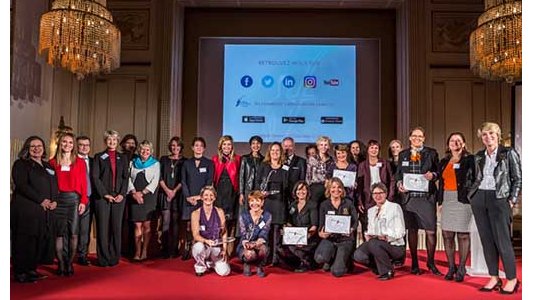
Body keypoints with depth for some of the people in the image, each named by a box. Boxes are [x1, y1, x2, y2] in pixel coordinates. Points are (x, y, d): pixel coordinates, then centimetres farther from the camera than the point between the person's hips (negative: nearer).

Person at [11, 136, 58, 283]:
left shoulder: (48, 166, 19)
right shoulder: (21, 164, 0)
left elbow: (54, 185, 17)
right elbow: (22, 185, -12)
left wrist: (54, 201, -1)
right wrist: (41, 200, -16)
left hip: (44, 210, 6)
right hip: (25, 209, -6)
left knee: (40, 240, 6)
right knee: (24, 241, -2)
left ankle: (31, 270, 17)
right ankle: (20, 273, 5)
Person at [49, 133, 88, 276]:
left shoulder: (80, 162, 6)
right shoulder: (53, 162, 7)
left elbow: (83, 183, 3)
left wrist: (83, 201, -4)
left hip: (74, 199, 0)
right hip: (58, 199, 0)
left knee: (73, 233, -2)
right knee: (59, 233, 1)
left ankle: (70, 264, 6)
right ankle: (61, 264, 8)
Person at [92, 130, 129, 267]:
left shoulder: (123, 157, 14)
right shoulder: (99, 157, 7)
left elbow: (126, 177, 8)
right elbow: (95, 177, -1)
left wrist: (122, 194, -6)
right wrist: (105, 194, -10)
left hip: (119, 197, 2)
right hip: (102, 197, -2)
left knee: (117, 227, 3)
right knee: (103, 228, -1)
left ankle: (114, 257, 11)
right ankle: (103, 258, 7)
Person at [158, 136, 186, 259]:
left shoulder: (184, 161, 8)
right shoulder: (164, 159, 13)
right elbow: (160, 177, 7)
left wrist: (175, 191, -8)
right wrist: (167, 190, -6)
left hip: (178, 194, -1)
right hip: (164, 194, 1)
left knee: (175, 222, -2)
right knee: (165, 222, -5)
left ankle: (173, 250, 2)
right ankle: (165, 250, -2)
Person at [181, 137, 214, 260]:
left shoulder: (209, 163, 6)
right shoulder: (187, 163, 13)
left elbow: (209, 182, 0)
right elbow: (183, 182, 8)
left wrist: (199, 196, -9)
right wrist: (188, 196, -5)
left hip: (203, 198, -2)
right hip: (188, 198, 2)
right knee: (188, 225, -3)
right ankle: (187, 250, 2)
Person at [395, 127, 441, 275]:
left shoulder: (431, 153, 6)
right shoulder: (403, 154, 12)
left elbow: (439, 171, 7)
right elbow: (398, 173, 14)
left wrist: (433, 175, -15)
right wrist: (399, 183, -5)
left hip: (427, 196, -2)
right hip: (409, 196, 2)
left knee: (430, 231, -3)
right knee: (412, 230, 8)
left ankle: (431, 262, 16)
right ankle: (414, 263, 20)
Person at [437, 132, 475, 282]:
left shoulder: (469, 160, 0)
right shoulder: (444, 162, 16)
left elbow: (473, 180, -6)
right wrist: (440, 201, 11)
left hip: (463, 200, -5)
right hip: (447, 200, 5)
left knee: (462, 235, 0)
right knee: (447, 234, 5)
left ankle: (461, 269, 9)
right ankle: (451, 267, 15)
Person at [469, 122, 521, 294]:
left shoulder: (509, 154, 0)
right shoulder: (479, 156, 13)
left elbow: (518, 179, 0)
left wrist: (512, 200, -6)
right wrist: (472, 194, 9)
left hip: (499, 199, -5)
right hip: (478, 199, 5)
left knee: (502, 240, -4)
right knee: (486, 240, 6)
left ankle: (512, 279, 9)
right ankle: (494, 278, 15)